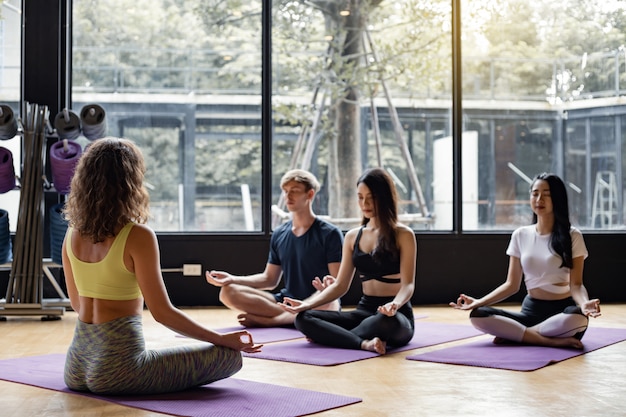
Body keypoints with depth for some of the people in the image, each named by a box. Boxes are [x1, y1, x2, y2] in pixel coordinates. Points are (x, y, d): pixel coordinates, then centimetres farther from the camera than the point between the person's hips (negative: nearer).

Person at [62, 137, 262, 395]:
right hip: (116, 367, -8)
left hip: (77, 365, 8)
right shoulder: (138, 236, -17)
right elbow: (162, 312, -16)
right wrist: (222, 339, -6)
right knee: (229, 356, -2)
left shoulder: (73, 234, 3)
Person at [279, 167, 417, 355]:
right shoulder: (353, 237, 12)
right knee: (303, 318, -17)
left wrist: (395, 304, -33)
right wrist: (308, 304, -5)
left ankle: (330, 336, -20)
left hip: (397, 315, -5)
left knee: (385, 321, -42)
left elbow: (408, 284, -10)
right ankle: (364, 343, -32)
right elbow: (340, 285, 11)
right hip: (364, 310, 5)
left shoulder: (403, 235, -2)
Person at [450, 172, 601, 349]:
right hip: (530, 310, 3)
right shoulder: (520, 235, 8)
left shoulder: (572, 236, -1)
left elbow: (575, 284, -7)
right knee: (478, 315, -22)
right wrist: (479, 301, -6)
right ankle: (552, 341, -24)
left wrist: (584, 303, -31)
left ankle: (513, 334, -21)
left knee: (577, 318, -40)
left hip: (561, 310, -3)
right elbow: (512, 284, 8)